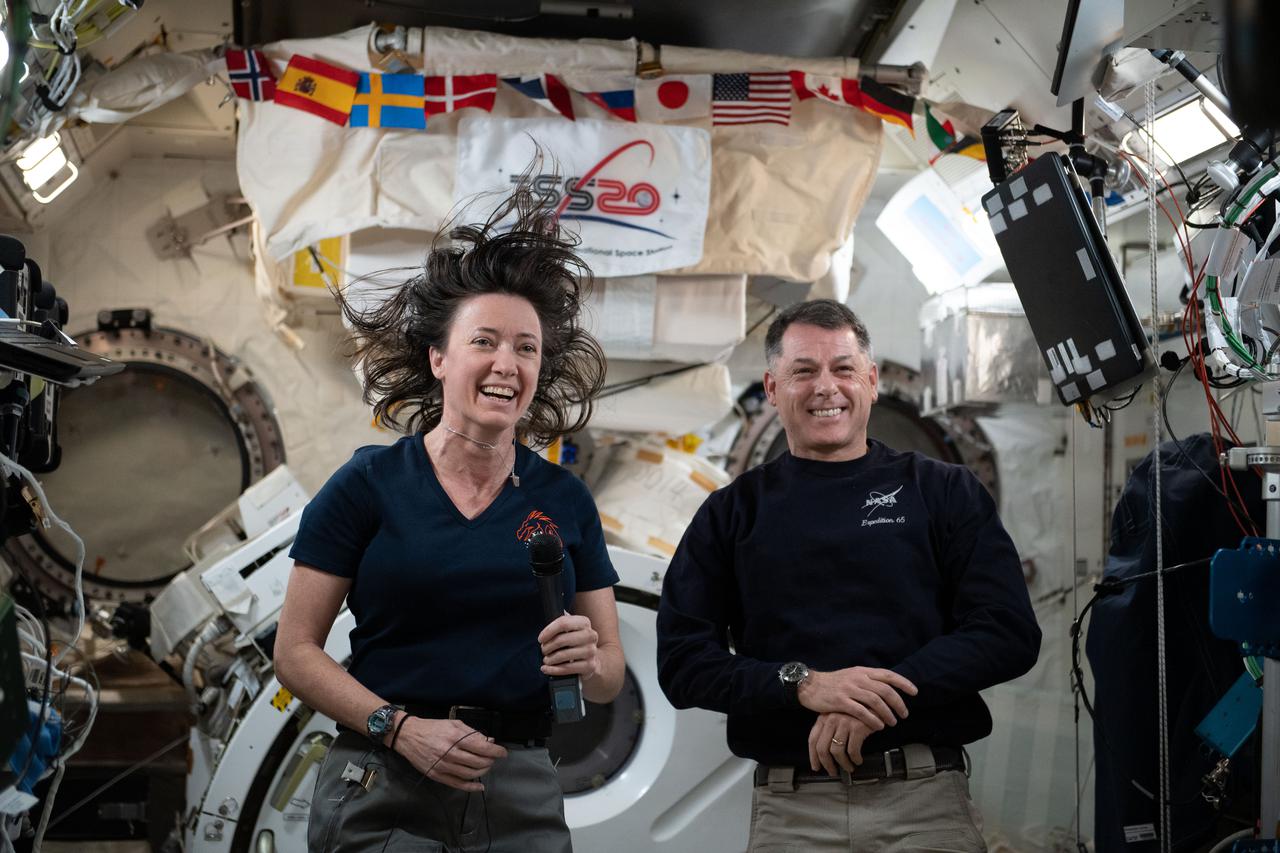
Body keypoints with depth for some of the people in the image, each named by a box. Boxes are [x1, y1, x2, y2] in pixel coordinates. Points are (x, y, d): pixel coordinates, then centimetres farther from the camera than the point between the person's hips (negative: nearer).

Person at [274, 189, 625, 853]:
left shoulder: (565, 500, 5)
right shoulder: (368, 484, -2)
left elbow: (612, 676, 9)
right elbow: (295, 652, -4)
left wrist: (589, 661, -13)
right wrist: (400, 727, -16)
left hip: (521, 795, 3)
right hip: (382, 792, -2)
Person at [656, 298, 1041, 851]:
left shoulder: (945, 492, 6)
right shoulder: (732, 513, 8)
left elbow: (1009, 633, -3)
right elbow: (681, 661, 1)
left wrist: (877, 696, -15)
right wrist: (802, 684, -16)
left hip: (928, 801, 0)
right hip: (789, 806, 1)